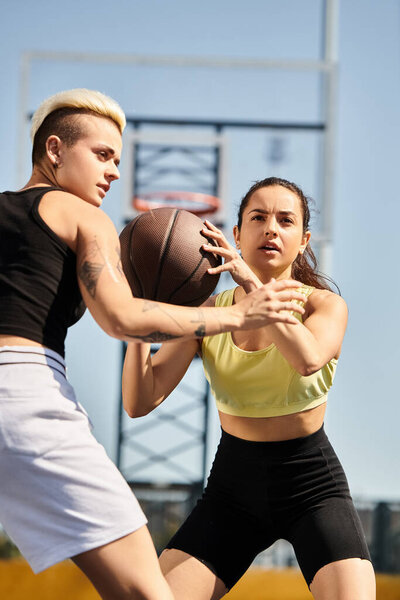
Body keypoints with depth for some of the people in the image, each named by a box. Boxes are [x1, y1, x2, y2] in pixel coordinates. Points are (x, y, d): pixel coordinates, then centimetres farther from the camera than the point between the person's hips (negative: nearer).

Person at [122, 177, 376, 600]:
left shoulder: (325, 305, -7)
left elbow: (308, 360, -32)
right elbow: (139, 402, -12)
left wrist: (252, 282, -36)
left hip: (312, 485, -2)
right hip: (233, 486, 2)